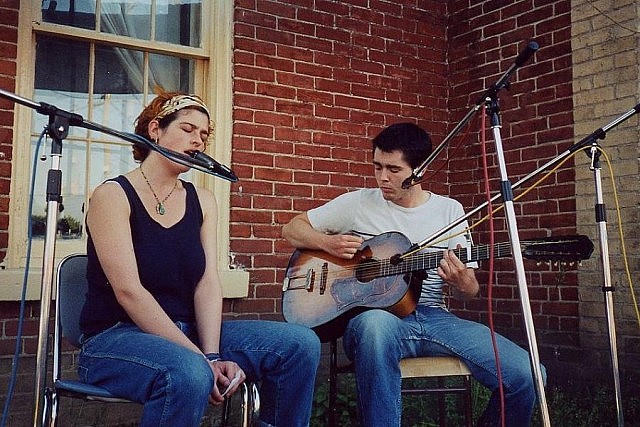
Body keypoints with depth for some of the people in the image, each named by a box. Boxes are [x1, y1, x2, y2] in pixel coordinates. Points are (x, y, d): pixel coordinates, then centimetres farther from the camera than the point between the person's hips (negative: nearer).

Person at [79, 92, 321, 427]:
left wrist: (212, 354, -17)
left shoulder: (202, 201, 11)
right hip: (115, 336, -6)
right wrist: (200, 358, -22)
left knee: (301, 344, -10)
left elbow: (208, 283, 0)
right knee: (189, 376, -39)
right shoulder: (113, 195, -7)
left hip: (187, 331, 6)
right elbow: (128, 291, -17)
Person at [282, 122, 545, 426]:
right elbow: (292, 228, 11)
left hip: (434, 318, 3)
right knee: (376, 324, -42)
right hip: (373, 317, -2)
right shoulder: (358, 203, 6)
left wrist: (463, 283, -13)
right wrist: (328, 243, -9)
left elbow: (468, 292, 12)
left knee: (526, 374, -19)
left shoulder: (450, 210, 11)